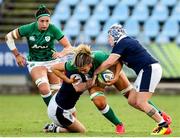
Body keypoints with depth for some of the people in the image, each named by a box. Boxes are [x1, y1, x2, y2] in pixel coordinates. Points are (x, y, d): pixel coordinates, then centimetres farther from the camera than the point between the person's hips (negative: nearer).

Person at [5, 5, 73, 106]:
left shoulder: (53, 29, -16)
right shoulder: (29, 29, -15)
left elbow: (69, 47, -14)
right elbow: (9, 37, -1)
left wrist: (61, 53, -36)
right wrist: (17, 55, -2)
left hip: (52, 61, 1)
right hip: (35, 63, -1)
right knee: (44, 89, -22)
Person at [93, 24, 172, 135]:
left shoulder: (122, 44, -10)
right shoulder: (129, 41, 20)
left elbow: (109, 63, -15)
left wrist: (95, 73, -4)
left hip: (150, 69, -10)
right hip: (147, 71, 10)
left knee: (141, 103, -12)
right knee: (132, 101, 10)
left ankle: (165, 126, -12)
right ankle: (161, 117, 11)